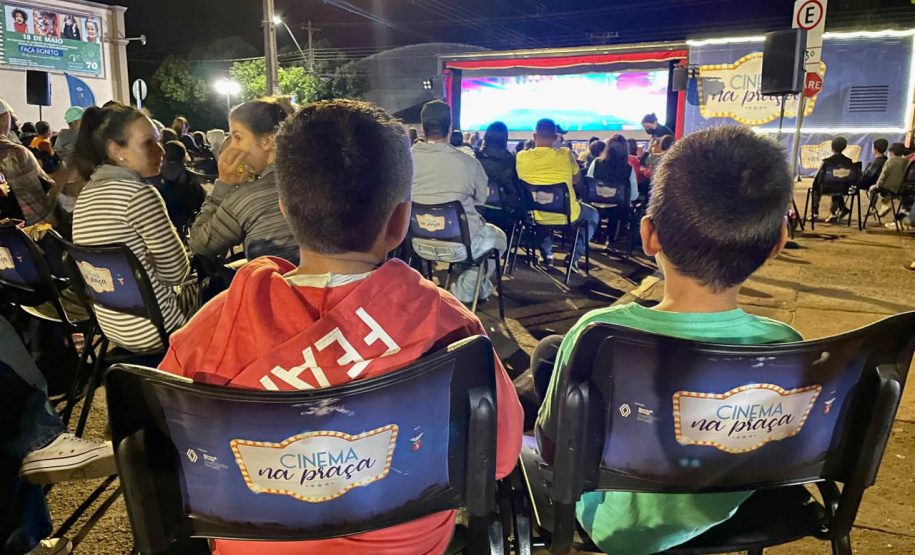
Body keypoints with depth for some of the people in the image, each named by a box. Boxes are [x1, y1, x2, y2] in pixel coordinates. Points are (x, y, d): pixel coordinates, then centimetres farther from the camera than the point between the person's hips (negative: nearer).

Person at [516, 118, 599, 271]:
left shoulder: (521, 157, -10)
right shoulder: (565, 154, -12)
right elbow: (577, 178, 7)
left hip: (537, 216, 2)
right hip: (567, 215, -2)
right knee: (593, 214, 29)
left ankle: (546, 254, 32)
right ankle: (575, 254, 13)